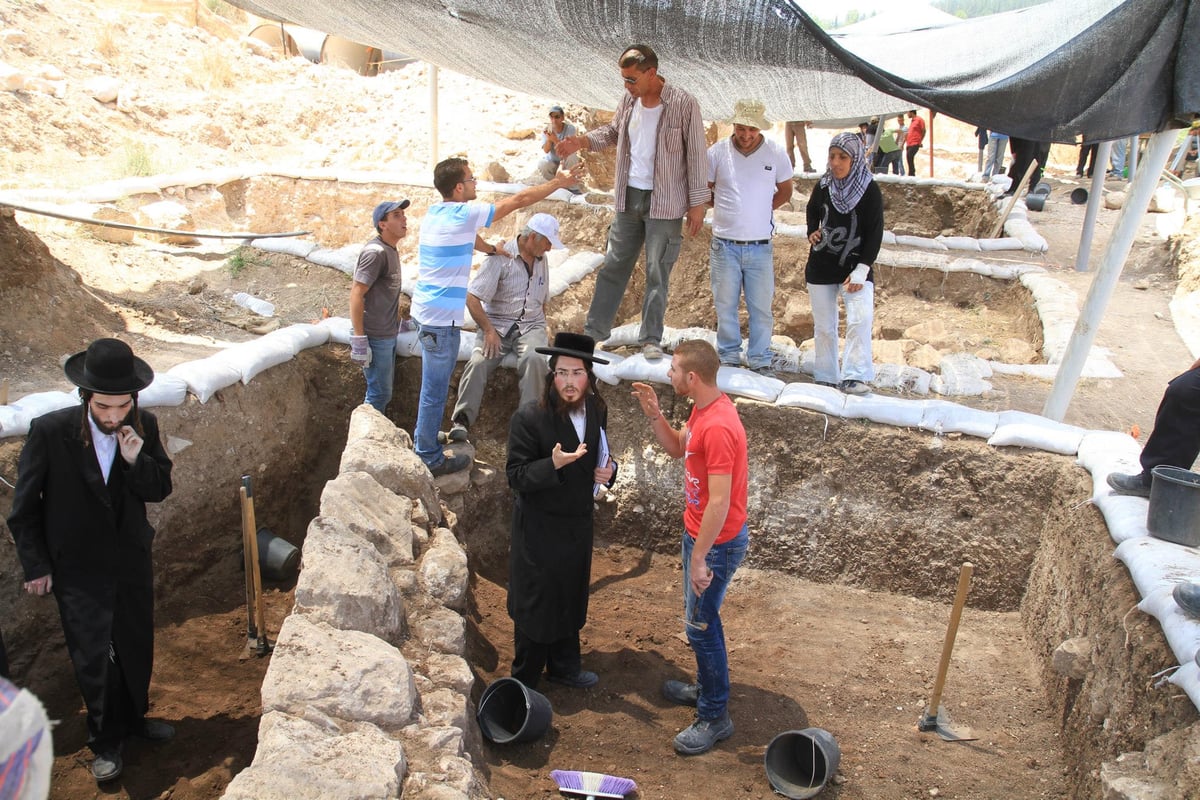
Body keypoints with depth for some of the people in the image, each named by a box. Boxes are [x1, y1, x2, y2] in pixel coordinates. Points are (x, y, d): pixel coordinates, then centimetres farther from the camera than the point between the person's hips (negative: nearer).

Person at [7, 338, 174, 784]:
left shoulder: (143, 427, -11)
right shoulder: (50, 431, -20)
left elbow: (161, 491, -5)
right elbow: (24, 507, -9)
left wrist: (137, 460, -25)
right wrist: (35, 566, -6)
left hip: (132, 562, 3)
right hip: (78, 570, -3)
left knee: (137, 648, 18)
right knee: (94, 659, 5)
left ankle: (133, 718, 42)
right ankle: (105, 742, 26)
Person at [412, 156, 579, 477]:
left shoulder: (434, 212, 8)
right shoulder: (464, 215, -16)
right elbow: (519, 200, -10)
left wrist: (492, 248, 36)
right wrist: (558, 183, 0)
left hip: (426, 310, 9)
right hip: (442, 318, -9)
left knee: (434, 383, 22)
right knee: (435, 389, 1)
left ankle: (423, 438, 35)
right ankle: (429, 457, 10)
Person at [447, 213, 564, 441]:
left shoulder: (541, 261, 15)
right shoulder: (501, 257, -6)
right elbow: (472, 298, -11)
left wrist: (541, 330, 13)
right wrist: (489, 330, -17)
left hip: (531, 325, 3)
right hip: (497, 324, -3)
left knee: (534, 359, -31)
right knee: (478, 362, -30)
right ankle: (461, 421, -26)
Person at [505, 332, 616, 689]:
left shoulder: (596, 411, -2)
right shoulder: (529, 417, -22)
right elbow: (516, 476, -20)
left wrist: (607, 470, -7)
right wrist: (555, 464, -35)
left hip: (579, 523, 6)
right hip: (539, 529, -6)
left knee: (571, 597, 20)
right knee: (535, 603, 7)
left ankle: (564, 666, 41)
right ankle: (525, 681, 26)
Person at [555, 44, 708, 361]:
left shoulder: (683, 103, -13)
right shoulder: (628, 101, 3)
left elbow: (697, 154, -10)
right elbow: (613, 131, 20)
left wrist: (698, 202, -10)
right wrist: (583, 141, 1)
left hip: (665, 202, -5)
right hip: (629, 196, 5)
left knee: (657, 273, 1)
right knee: (613, 265, 11)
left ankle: (651, 340, 12)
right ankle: (594, 330, 20)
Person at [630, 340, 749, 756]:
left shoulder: (718, 427, -29)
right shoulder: (702, 410, 2)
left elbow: (720, 502, -29)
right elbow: (677, 448, 18)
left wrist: (699, 558, -25)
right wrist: (654, 414, 1)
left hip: (718, 540, -10)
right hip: (699, 530, 10)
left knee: (700, 625, 1)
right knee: (700, 618, 23)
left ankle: (714, 717, 15)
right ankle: (706, 687, 42)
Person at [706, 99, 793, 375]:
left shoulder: (776, 154, -1)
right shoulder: (717, 152, -3)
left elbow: (785, 191, 13)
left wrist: (764, 208, 3)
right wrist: (728, 207, 3)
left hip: (760, 246, 0)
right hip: (724, 245, 0)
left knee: (761, 308, 5)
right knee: (725, 306, 9)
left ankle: (760, 361, 16)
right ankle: (729, 358, 23)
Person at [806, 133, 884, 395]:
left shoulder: (869, 190, -9)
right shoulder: (823, 186, 0)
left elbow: (875, 233, -8)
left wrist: (861, 270, -15)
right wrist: (812, 232, 1)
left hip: (854, 265, -3)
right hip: (821, 266, 3)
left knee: (861, 319, -20)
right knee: (823, 326, 8)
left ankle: (854, 377, -17)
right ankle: (826, 378, 18)